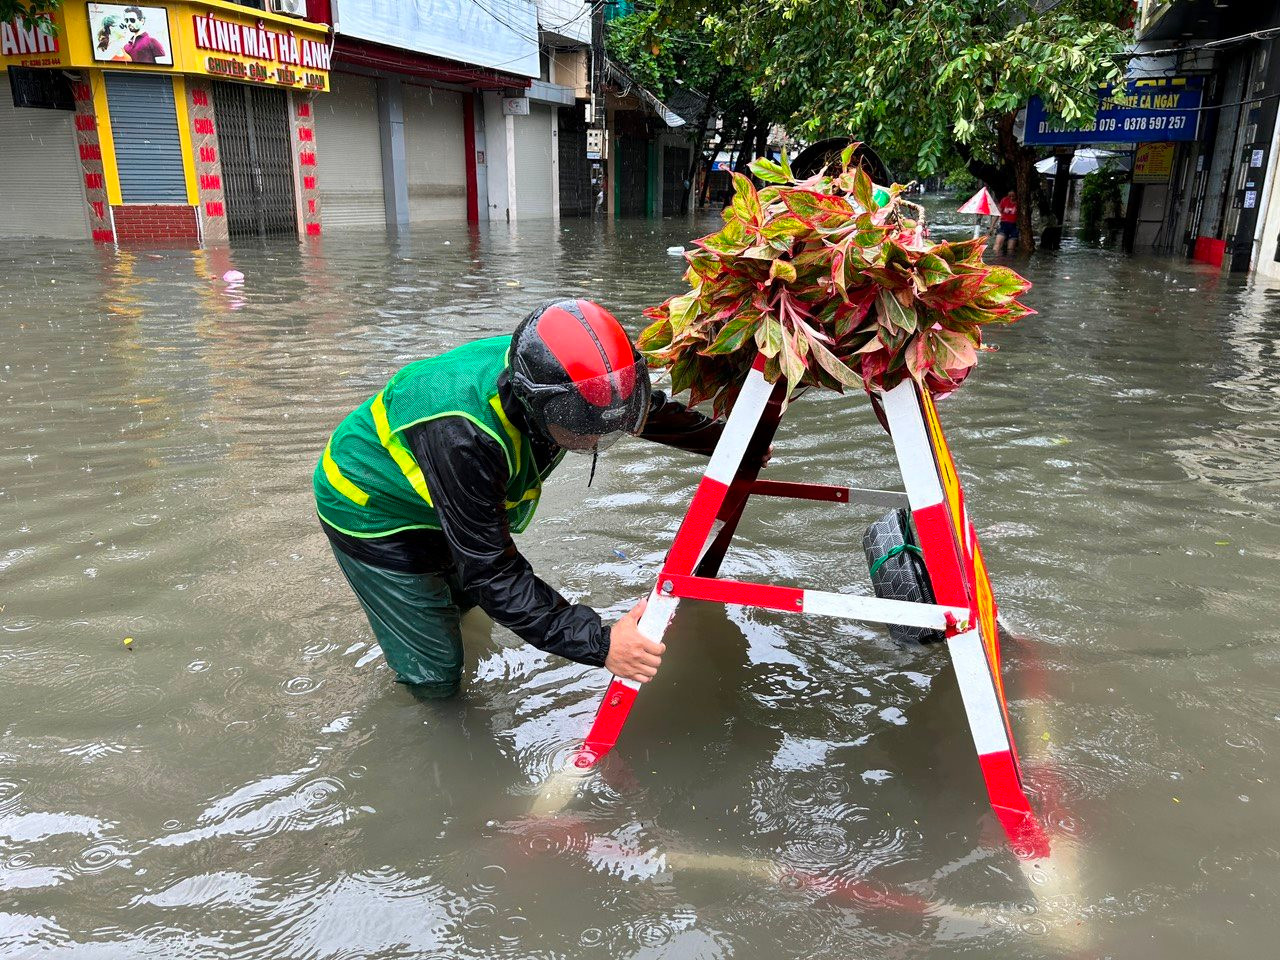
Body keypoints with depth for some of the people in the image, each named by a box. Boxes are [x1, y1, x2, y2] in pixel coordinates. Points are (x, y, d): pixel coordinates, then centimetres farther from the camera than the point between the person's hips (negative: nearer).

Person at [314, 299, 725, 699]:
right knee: (434, 678, 2)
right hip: (371, 511, -6)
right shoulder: (461, 437, -45)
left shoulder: (564, 380, -23)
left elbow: (652, 409, -3)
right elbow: (492, 572, -38)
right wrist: (598, 643, -41)